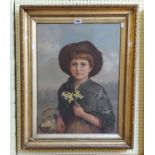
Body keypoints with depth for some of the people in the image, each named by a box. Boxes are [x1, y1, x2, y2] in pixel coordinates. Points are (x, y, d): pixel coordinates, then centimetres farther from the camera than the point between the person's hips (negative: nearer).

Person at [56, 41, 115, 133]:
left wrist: (83, 115, -20)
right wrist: (59, 119, -5)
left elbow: (108, 122, -14)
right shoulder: (64, 89, -3)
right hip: (69, 132, 3)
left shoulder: (98, 91, -14)